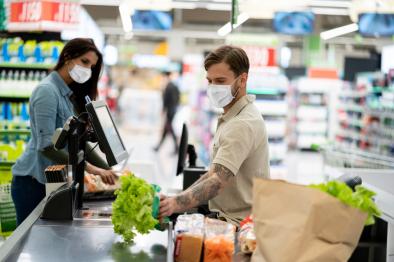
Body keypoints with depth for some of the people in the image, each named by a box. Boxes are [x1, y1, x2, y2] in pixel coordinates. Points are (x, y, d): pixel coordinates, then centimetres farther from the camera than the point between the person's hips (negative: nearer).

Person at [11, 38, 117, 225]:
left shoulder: (70, 94, 12)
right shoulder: (47, 91, -15)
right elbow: (46, 146, -24)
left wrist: (106, 171, -1)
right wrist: (90, 168, -28)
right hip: (32, 181, -8)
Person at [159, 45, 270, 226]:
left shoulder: (243, 124, -18)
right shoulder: (232, 117, 16)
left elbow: (217, 182, -30)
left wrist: (174, 204, -43)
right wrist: (176, 199, 7)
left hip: (240, 224, -9)